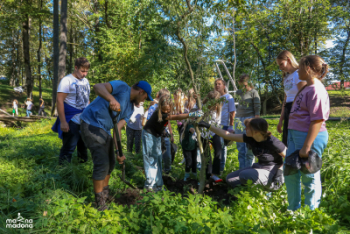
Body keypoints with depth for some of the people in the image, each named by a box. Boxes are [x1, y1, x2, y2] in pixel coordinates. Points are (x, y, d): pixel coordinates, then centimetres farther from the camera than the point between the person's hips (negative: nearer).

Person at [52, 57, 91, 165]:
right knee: (69, 147, -4)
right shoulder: (67, 80, -11)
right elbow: (59, 101, -15)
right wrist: (63, 122, -19)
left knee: (84, 146, 16)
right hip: (72, 121, -7)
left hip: (85, 120, 7)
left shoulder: (85, 81, 11)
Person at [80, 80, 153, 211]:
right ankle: (99, 202, 6)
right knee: (102, 163, -11)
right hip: (91, 125, -9)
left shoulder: (130, 109, 10)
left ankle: (105, 194, 36)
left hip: (104, 130, 10)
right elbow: (98, 87, -28)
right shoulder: (122, 87, -12)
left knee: (110, 163, 16)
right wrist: (112, 99, -48)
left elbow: (118, 129, 4)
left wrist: (118, 152, -5)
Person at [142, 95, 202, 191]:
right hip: (149, 135, -8)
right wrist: (191, 114, -55)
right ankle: (150, 184, 4)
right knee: (150, 159, -5)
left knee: (158, 157, 8)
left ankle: (157, 182, 16)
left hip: (157, 136, 8)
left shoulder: (166, 113, -8)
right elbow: (176, 117, -46)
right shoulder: (159, 114, -33)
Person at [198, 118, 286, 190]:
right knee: (230, 179, 3)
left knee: (244, 174, -32)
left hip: (273, 173, -7)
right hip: (259, 167, 7)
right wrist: (208, 126, -11)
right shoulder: (250, 138, -10)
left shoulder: (273, 143, -27)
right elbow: (228, 136, -9)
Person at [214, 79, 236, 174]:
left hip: (224, 125, -4)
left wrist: (231, 126, -10)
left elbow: (232, 112, -3)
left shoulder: (228, 97, 0)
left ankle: (221, 169, 13)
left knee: (222, 146, 4)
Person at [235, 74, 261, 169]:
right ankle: (242, 169, 15)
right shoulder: (240, 92, 14)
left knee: (249, 148, -3)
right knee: (240, 147, 7)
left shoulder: (253, 92, -1)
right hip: (239, 120, 5)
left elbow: (257, 108, -7)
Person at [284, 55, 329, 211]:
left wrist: (306, 147, -22)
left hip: (310, 137, -10)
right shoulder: (306, 87, 13)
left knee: (309, 176, 5)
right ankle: (293, 208, 34)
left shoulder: (316, 90, -16)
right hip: (295, 134, 10)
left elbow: (317, 120, -21)